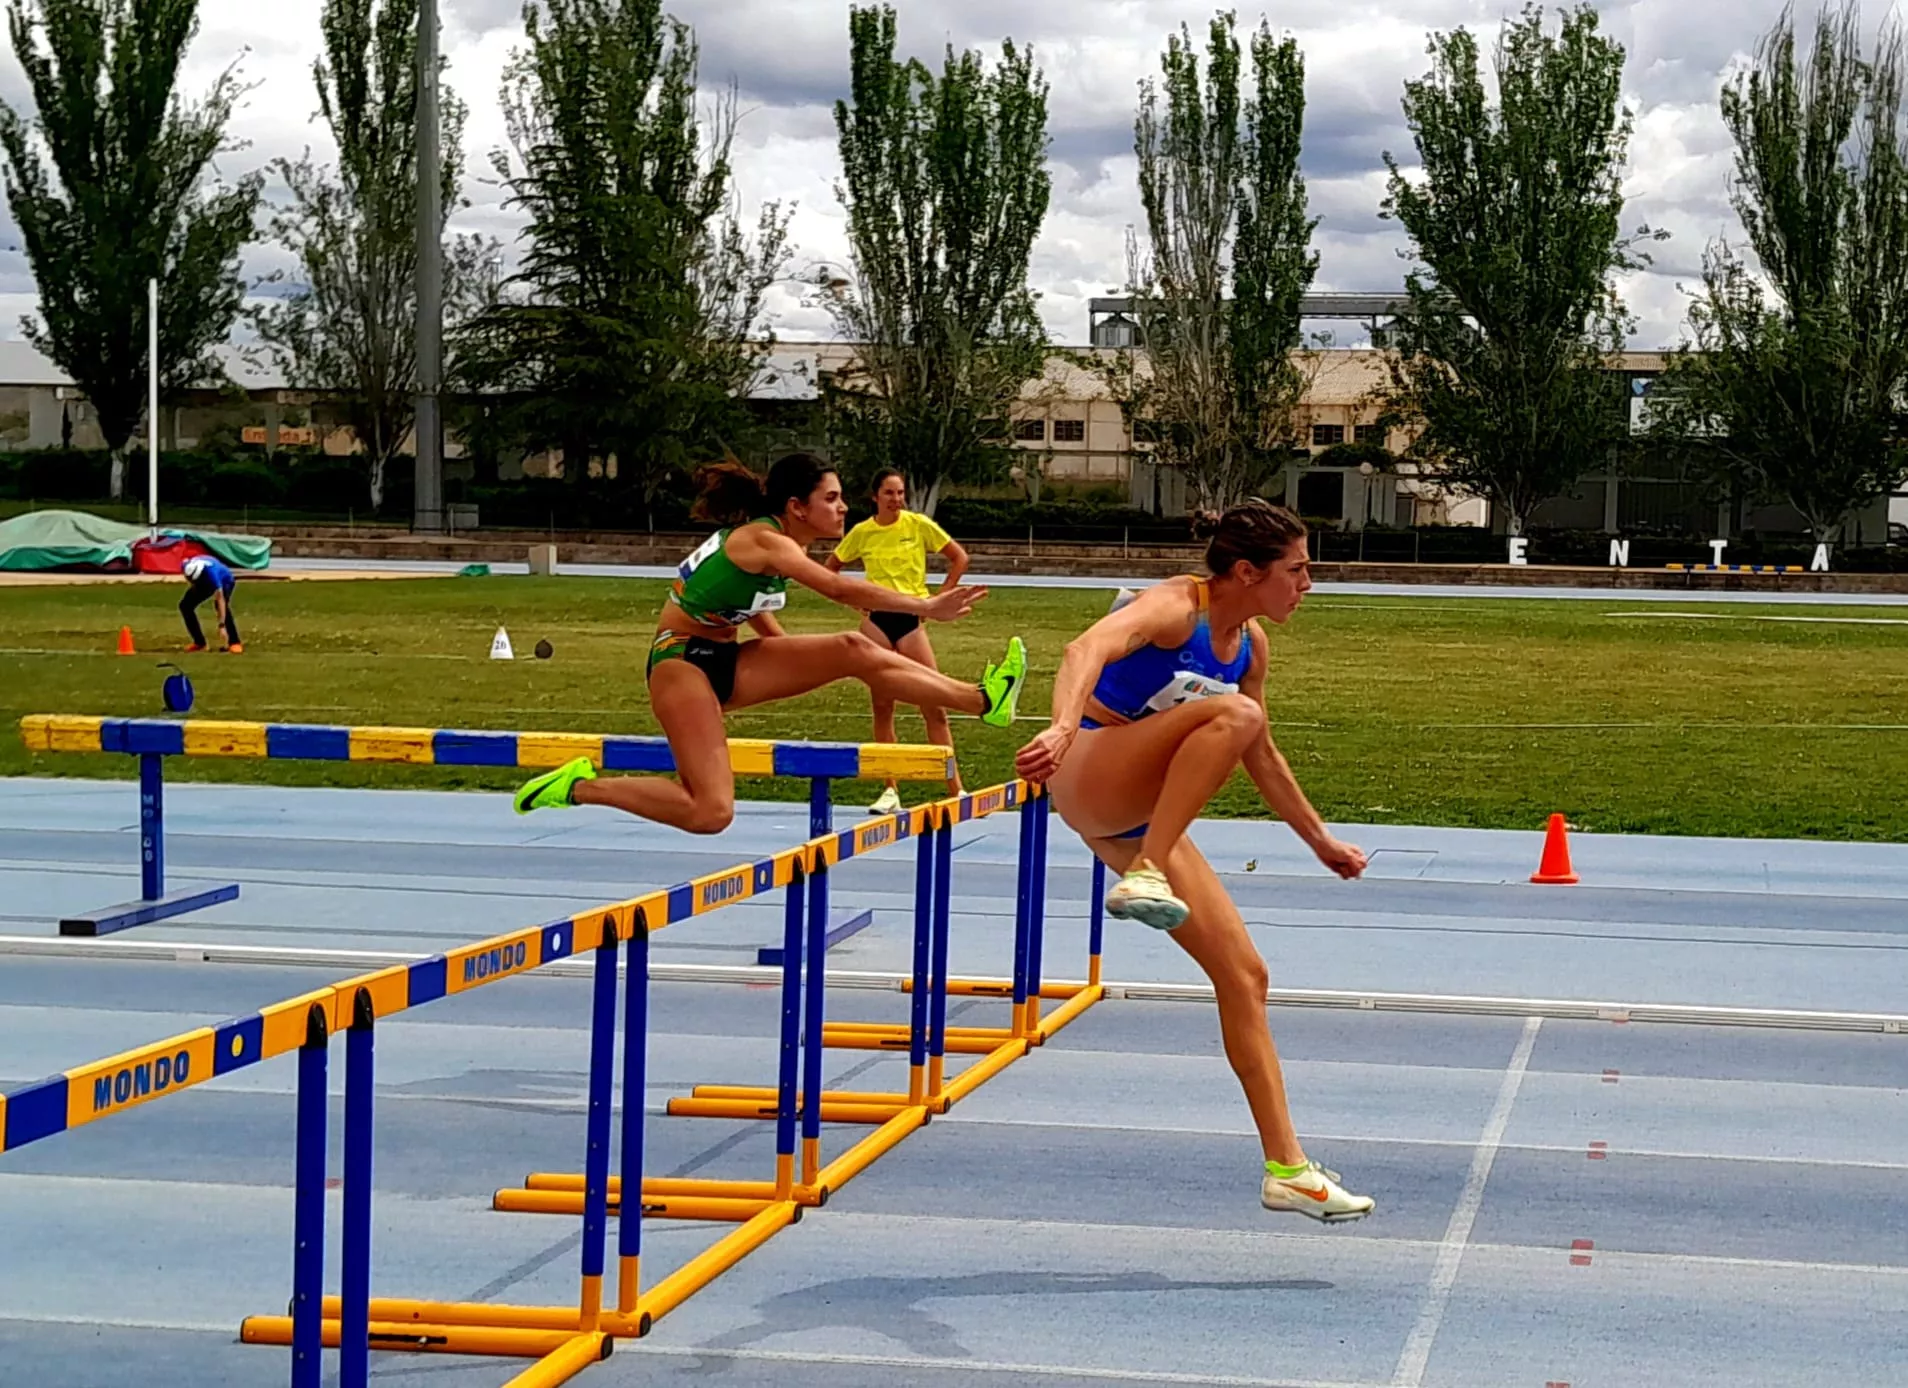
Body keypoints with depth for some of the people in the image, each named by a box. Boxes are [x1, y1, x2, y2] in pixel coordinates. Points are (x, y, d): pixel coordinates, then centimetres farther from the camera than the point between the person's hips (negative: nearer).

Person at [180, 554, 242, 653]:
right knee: (185, 605, -7)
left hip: (224, 581, -6)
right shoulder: (186, 566, -29)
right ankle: (199, 642, 4)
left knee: (221, 605, -32)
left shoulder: (211, 572, -44)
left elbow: (220, 599, -44)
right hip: (204, 583, 6)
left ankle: (234, 642, -23)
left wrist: (222, 626, -47)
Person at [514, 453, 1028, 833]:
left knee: (853, 652, -5)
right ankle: (580, 787, -7)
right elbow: (841, 590, -34)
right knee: (710, 813, -22)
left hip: (725, 660, 9)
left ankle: (983, 700, -3)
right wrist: (928, 607, -36)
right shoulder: (763, 540, -21)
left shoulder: (775, 544, 8)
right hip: (682, 660, -9)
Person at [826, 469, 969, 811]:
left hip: (912, 619, -1)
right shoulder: (862, 532, 2)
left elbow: (959, 557, 4)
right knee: (882, 707, 3)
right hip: (876, 620, 1)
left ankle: (955, 789, -2)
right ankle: (890, 790, 9)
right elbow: (831, 568, 16)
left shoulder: (919, 524, -2)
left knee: (935, 707, -5)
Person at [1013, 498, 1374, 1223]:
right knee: (1234, 714, -32)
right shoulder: (1173, 608, -16)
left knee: (1243, 974, 2)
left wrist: (1321, 840, 33)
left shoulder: (1250, 644, 9)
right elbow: (1089, 648, -38)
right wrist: (1062, 726, -58)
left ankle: (1286, 1168, 7)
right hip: (1090, 778, -8)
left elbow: (1261, 758, 26)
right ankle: (1144, 879, -38)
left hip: (1142, 818, 8)